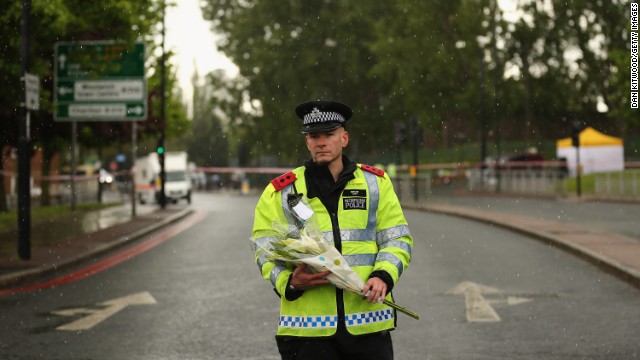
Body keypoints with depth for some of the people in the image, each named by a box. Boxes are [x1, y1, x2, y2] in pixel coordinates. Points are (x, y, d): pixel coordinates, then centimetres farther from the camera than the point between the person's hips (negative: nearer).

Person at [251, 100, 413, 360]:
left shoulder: (376, 183, 11)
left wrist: (383, 275, -11)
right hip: (307, 325, -1)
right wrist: (289, 282, -17)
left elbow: (397, 238, 8)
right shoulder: (280, 192, 7)